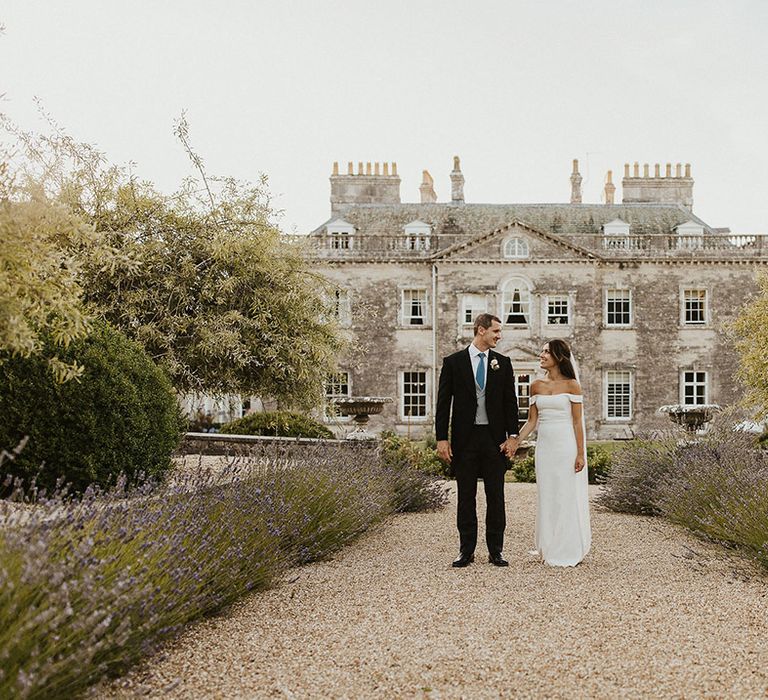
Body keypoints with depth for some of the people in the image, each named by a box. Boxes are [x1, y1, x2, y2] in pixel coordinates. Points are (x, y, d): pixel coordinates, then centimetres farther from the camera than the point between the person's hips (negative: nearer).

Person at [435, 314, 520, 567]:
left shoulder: (503, 363, 6)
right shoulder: (453, 362, 0)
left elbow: (510, 401, 7)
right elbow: (443, 403, 0)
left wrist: (512, 435, -2)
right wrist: (442, 439, -6)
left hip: (495, 438, 2)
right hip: (464, 439, -1)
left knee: (496, 496, 5)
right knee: (466, 497, 6)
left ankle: (496, 551, 14)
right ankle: (466, 551, 14)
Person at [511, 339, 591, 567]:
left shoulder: (571, 385, -4)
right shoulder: (536, 386, 9)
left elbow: (577, 422, -6)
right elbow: (532, 421, 9)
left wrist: (580, 454, -10)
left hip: (566, 446, -5)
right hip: (544, 446, 5)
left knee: (567, 496, 1)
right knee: (546, 497, 8)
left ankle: (568, 551, 11)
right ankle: (549, 549, 19)